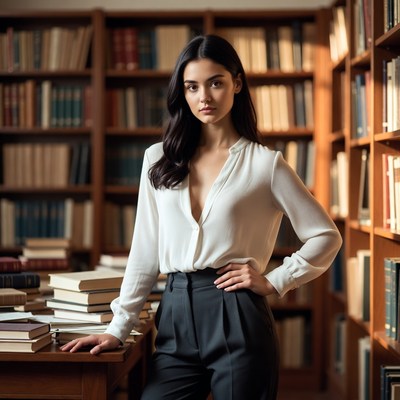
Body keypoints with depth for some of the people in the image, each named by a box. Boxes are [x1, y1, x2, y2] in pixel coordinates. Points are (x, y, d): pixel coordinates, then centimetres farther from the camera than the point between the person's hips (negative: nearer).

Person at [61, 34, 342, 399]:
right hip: (176, 318, 3)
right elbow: (145, 251, 11)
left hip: (237, 318, -2)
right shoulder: (159, 160, 9)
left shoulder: (265, 163, 0)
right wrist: (118, 328, 9)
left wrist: (275, 282, -2)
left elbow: (326, 237, 6)